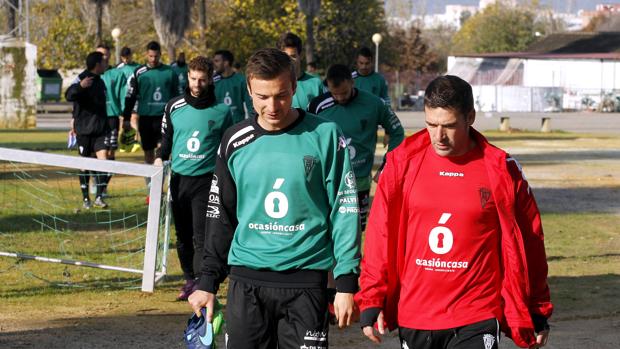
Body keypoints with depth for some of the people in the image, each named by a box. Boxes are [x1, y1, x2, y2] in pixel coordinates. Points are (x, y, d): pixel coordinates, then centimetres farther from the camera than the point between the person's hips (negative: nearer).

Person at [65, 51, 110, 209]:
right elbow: (69, 96, -27)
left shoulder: (100, 81, 12)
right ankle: (85, 199, 15)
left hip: (100, 129, 5)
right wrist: (80, 86, -46)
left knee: (103, 160, -9)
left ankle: (99, 197, -4)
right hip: (84, 130, -5)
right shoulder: (82, 79, -10)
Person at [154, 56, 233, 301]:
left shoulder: (222, 112, 0)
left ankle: (202, 285, -13)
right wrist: (160, 157, 0)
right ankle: (189, 281, 21)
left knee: (201, 236, -11)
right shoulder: (174, 107, 5)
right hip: (179, 179, 3)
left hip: (206, 180, -3)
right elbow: (166, 138, 18)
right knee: (183, 236, 9)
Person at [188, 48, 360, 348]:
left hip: (305, 279, -3)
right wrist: (208, 281, 11)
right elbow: (220, 217, 14)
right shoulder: (236, 141, 5)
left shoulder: (324, 135, -3)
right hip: (246, 280, 3)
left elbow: (345, 210, -2)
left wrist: (346, 283, -7)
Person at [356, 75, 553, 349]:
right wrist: (371, 301, 1)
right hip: (413, 317, 3)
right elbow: (381, 234, 5)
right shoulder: (403, 161, 1)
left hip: (475, 321, -3)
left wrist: (537, 313, 9)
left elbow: (527, 243, 4)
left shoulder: (500, 169, -4)